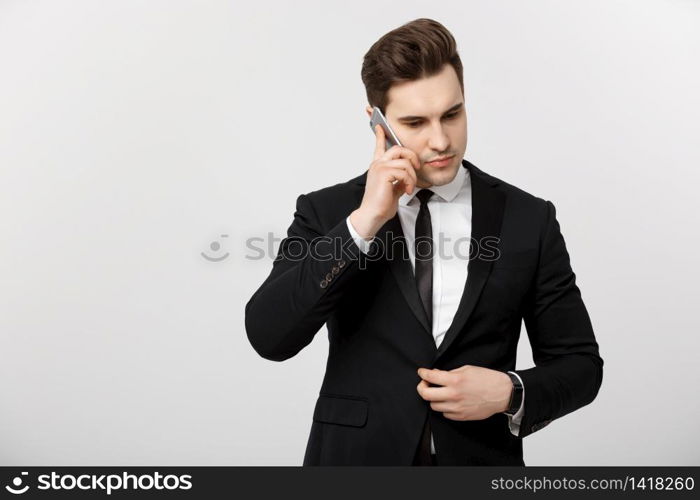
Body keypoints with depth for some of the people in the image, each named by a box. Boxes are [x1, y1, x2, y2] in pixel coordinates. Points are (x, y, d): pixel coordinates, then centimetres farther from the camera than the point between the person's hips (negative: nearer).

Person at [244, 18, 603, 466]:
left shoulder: (528, 220, -5)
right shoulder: (326, 211, -6)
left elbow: (580, 363, 1)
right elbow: (269, 337, -18)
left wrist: (511, 393, -18)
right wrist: (363, 222, -23)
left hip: (482, 460, 1)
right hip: (356, 456, 0)